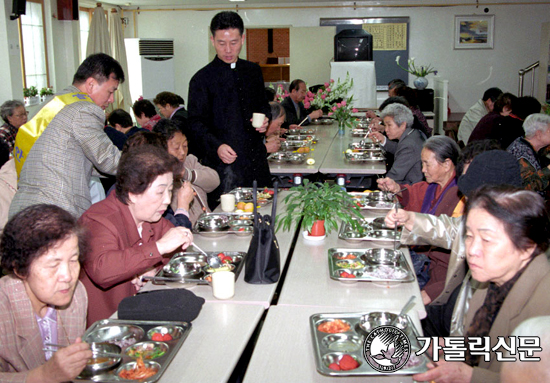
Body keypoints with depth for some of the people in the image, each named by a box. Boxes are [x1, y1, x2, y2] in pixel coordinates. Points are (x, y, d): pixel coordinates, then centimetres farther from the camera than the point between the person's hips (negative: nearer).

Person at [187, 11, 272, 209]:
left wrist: (264, 119, 1)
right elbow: (196, 124, -7)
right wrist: (216, 146, -24)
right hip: (222, 162, -5)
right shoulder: (201, 79, -4)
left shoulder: (253, 71, 12)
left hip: (256, 160, 5)